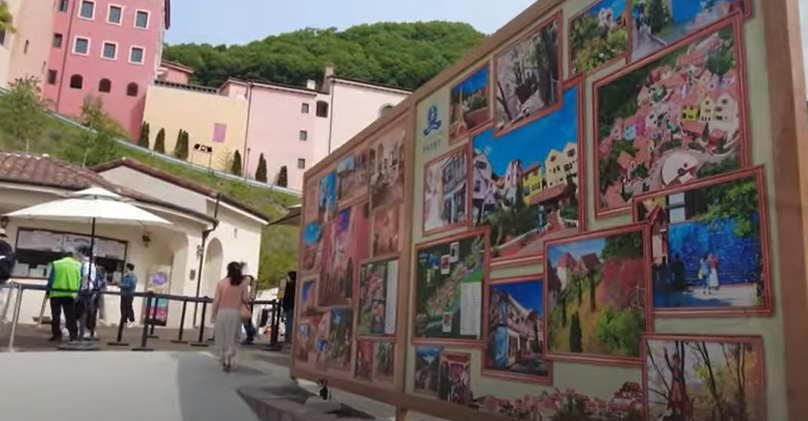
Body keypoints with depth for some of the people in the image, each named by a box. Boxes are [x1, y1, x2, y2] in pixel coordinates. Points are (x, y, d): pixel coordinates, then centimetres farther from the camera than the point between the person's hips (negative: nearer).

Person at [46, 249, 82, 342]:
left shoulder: (56, 264, 6)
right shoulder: (78, 265, 7)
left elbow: (51, 279, 2)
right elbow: (80, 281, 4)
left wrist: (48, 291, 10)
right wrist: (77, 293, 11)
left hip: (56, 293, 0)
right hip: (70, 294, 0)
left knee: (55, 316, 9)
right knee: (70, 316, 1)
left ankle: (56, 334, 9)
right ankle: (74, 334, -7)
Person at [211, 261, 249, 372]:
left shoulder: (221, 283, -2)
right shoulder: (243, 283, -1)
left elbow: (216, 300, -2)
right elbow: (246, 299, -3)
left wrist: (213, 314, 4)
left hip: (222, 312, 0)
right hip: (235, 313, 0)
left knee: (220, 338, 11)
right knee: (231, 338, 6)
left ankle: (222, 360, 15)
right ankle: (228, 360, -2)